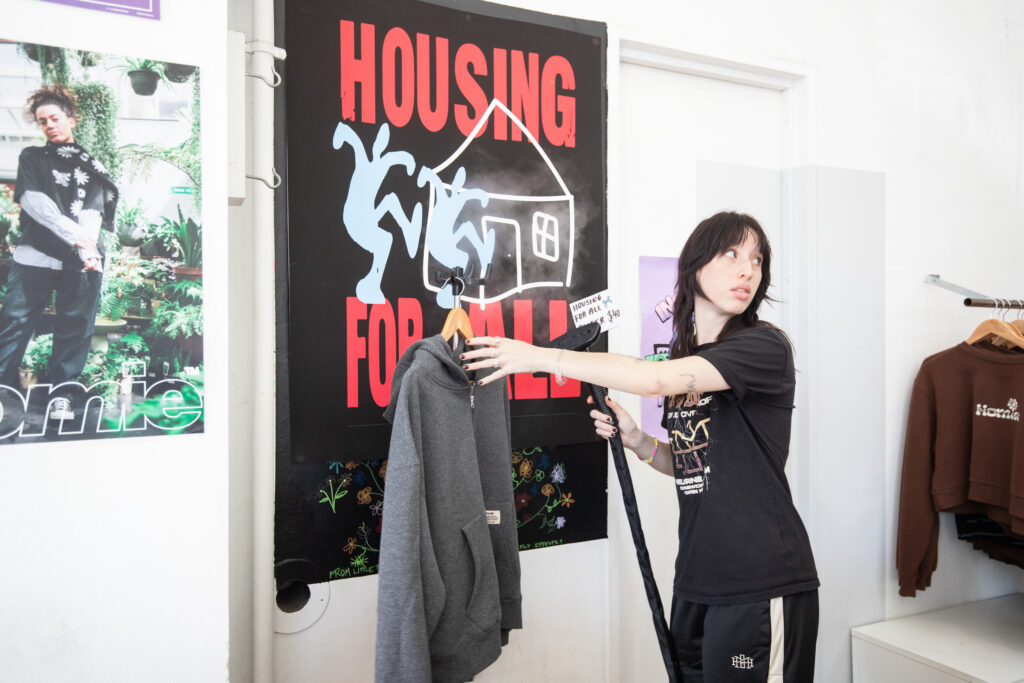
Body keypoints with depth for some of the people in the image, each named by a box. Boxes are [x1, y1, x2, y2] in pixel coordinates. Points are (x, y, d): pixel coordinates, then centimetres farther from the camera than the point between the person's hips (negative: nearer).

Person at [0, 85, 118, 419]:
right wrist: (76, 236, -13)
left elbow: (94, 209, 4)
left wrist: (87, 246, -15)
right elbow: (33, 200, -1)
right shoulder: (32, 157, 16)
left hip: (83, 260, 1)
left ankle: (60, 394, 8)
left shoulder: (91, 166, 18)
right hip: (35, 254, -1)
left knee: (75, 328, 0)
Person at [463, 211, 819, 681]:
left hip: (762, 584, -6)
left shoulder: (765, 346, -13)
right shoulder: (687, 358, 9)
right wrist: (638, 442, -1)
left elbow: (654, 379, -27)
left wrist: (542, 356, -23)